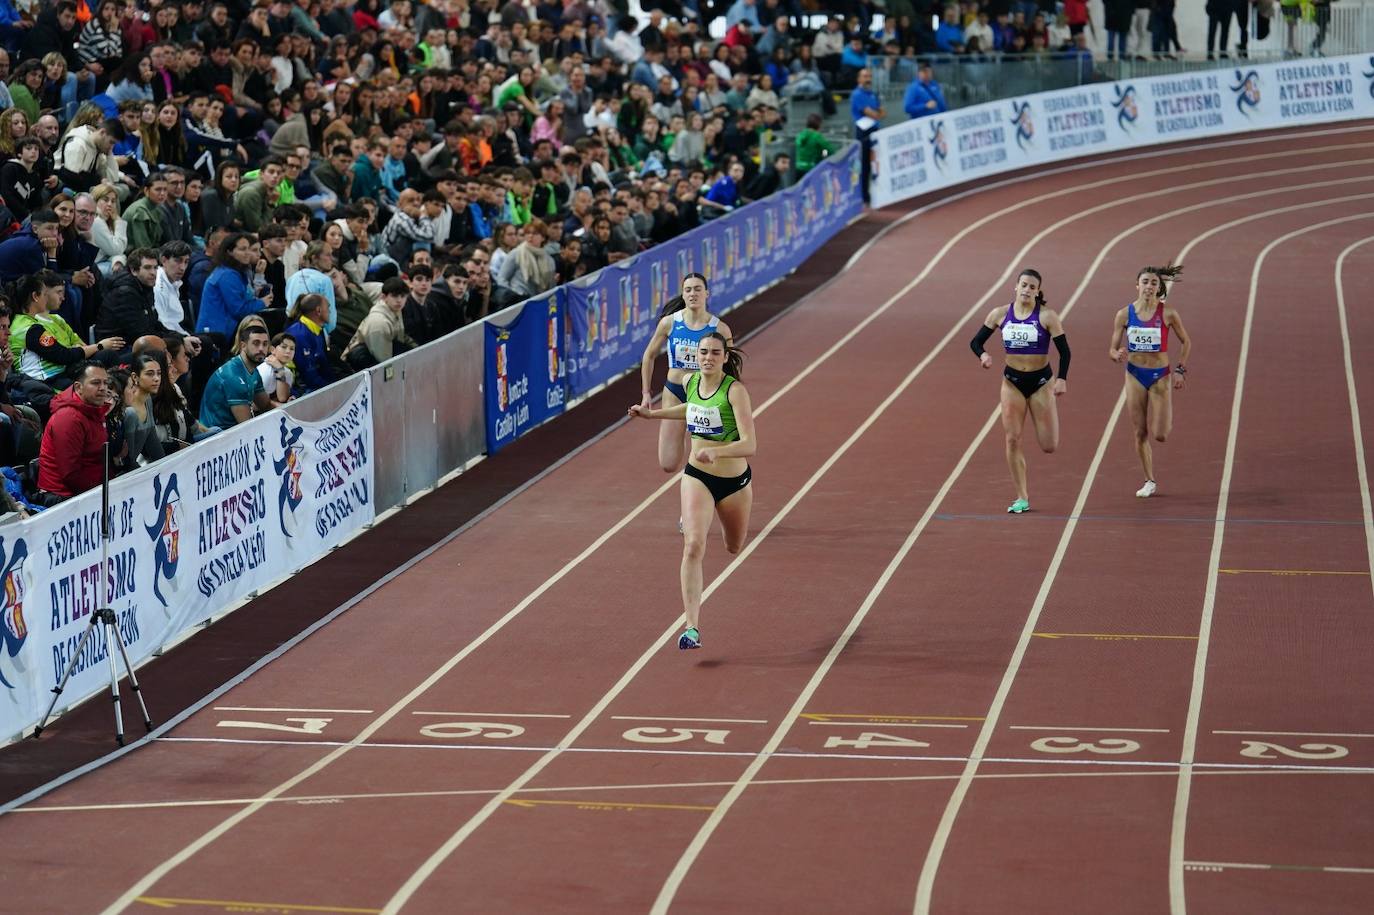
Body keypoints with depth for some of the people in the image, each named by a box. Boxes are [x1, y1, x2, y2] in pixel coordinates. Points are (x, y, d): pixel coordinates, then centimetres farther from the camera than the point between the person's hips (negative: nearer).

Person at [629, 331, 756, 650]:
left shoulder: (735, 390, -21)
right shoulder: (691, 382, -5)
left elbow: (750, 444, -29)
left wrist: (715, 451, -44)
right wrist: (653, 414, 18)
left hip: (735, 480, -2)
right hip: (697, 477, 2)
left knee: (734, 546, 22)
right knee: (694, 546, -19)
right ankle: (691, 627, -22)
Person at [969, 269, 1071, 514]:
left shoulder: (1047, 316, -9)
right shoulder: (1000, 314, -1)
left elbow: (1064, 350, -10)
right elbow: (976, 341, 6)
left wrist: (1062, 379, -24)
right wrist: (983, 355, -17)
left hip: (1040, 382, -2)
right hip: (1012, 381, 2)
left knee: (1048, 446, -6)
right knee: (1012, 440, -4)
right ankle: (1022, 498, 5)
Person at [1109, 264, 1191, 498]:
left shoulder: (1168, 314, -8)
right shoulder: (1124, 314, -4)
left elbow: (1186, 342, 6)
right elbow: (1113, 350, 1)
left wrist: (1180, 369, -1)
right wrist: (1117, 355, -22)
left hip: (1160, 376, -2)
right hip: (1135, 375, 2)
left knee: (1159, 435, -8)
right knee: (1140, 434, 4)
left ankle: (1167, 420, 30)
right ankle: (1150, 481, 18)